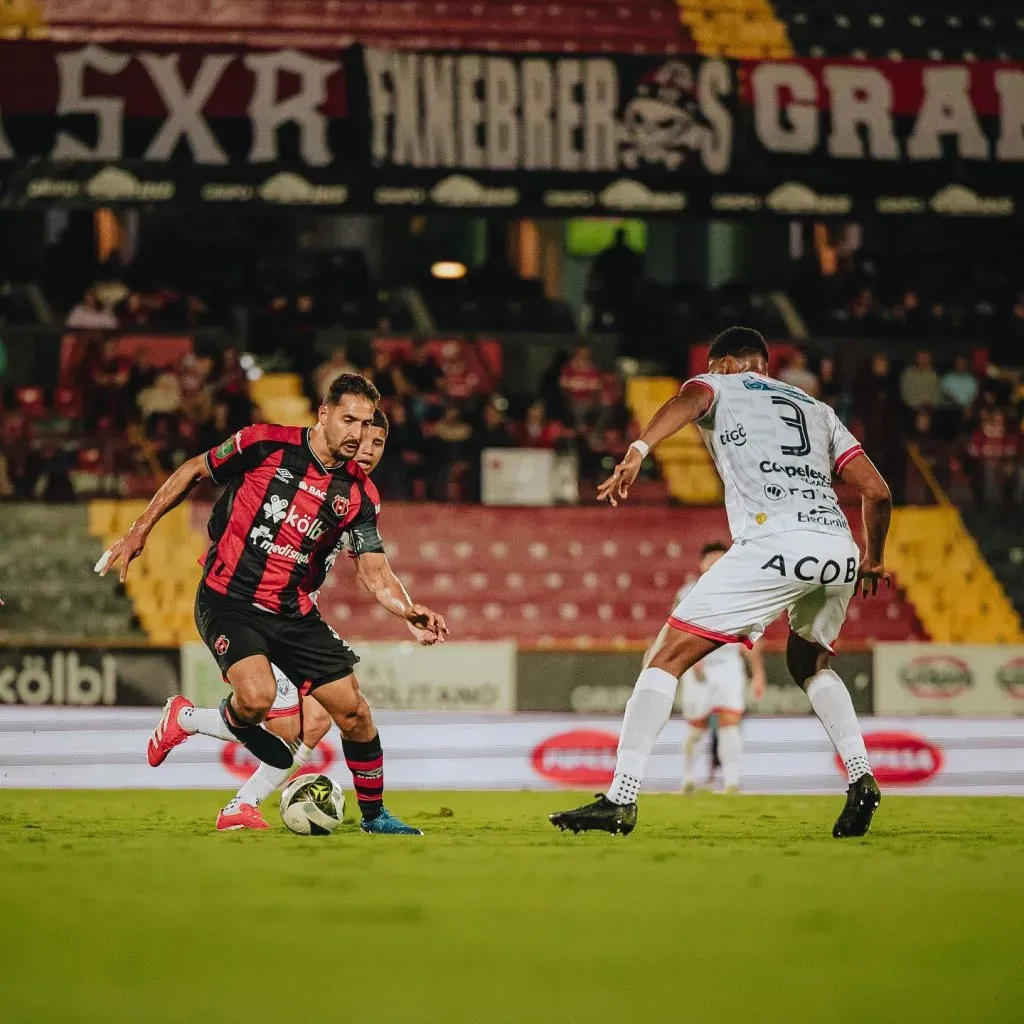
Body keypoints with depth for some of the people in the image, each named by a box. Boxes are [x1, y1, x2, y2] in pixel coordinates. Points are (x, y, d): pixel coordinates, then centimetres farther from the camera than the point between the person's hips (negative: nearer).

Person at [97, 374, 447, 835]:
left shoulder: (359, 494, 0)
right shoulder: (265, 444, -10)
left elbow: (375, 572, 0)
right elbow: (193, 471, 3)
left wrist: (410, 611, -20)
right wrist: (139, 531, 3)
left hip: (294, 613, 4)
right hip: (228, 601, -4)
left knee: (353, 710, 0)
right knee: (257, 697, -30)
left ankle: (374, 815, 21)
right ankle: (187, 719, 4)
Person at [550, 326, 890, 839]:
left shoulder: (721, 386, 20)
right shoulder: (819, 410, 32)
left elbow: (688, 400, -7)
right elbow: (878, 493, 24)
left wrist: (638, 450, -25)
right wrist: (872, 560, 42)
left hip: (775, 543, -6)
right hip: (839, 547, 6)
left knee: (669, 658, 0)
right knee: (809, 664, 31)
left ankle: (621, 798, -9)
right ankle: (861, 779, 14)